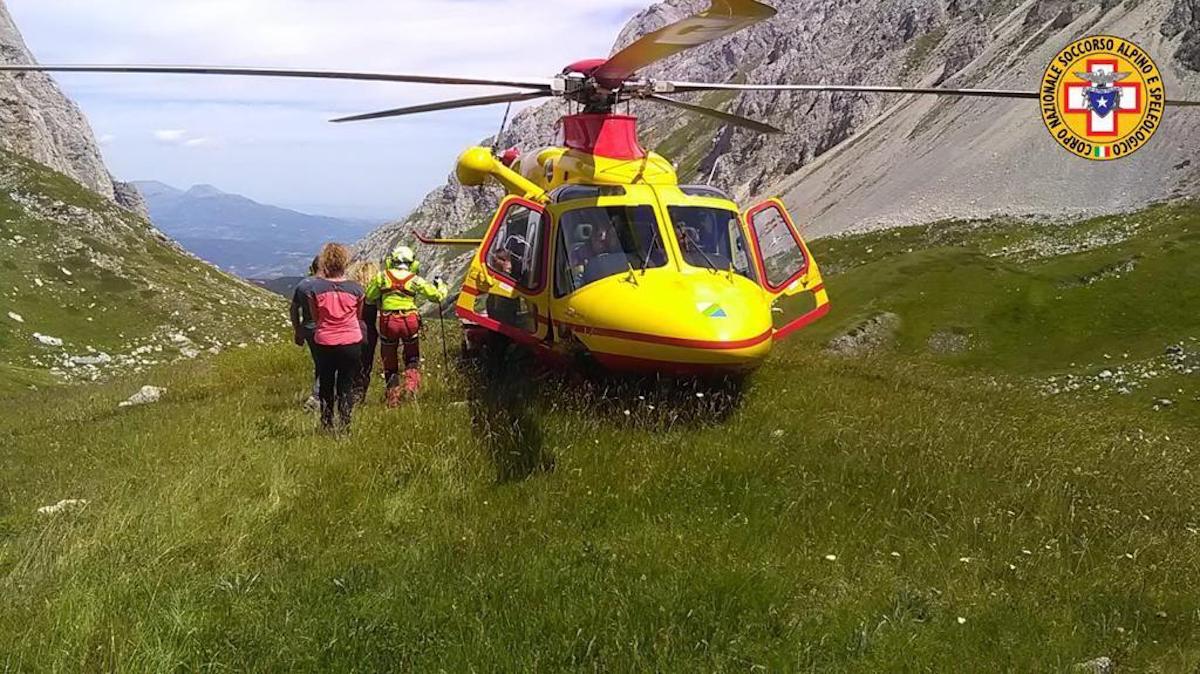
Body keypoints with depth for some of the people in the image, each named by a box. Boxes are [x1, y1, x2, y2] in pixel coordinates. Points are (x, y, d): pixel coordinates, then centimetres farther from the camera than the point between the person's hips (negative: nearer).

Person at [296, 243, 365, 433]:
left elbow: (315, 318, 3)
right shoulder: (355, 289, -7)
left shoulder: (314, 287, -9)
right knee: (346, 386, 10)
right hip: (351, 343, 0)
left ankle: (327, 426, 22)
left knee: (326, 385, 17)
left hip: (324, 344, 0)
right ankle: (344, 426, 8)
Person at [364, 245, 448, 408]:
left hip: (388, 322, 0)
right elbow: (437, 296, 4)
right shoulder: (415, 280, 1)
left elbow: (369, 297, 6)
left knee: (389, 361, 15)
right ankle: (411, 384, -4)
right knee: (412, 357, 20)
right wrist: (441, 286, 25)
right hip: (410, 321, 0)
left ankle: (393, 397, 16)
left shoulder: (382, 276, 2)